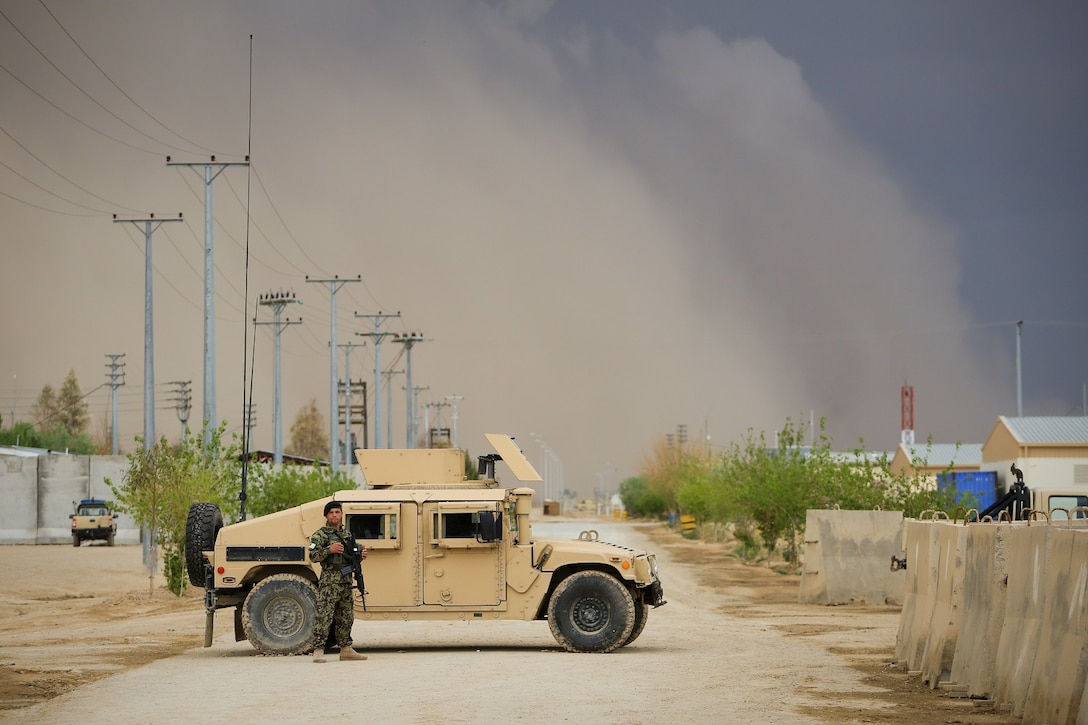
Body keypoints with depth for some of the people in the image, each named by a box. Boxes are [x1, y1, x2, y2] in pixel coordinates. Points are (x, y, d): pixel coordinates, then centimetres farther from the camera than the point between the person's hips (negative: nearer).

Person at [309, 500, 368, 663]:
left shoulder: (347, 534, 18)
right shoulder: (320, 535, -4)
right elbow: (313, 556, -13)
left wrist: (361, 555, 5)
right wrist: (329, 550, -26)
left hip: (346, 581, 7)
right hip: (329, 581, -7)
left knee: (346, 617, 12)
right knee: (324, 616, -11)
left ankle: (345, 649, 19)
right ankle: (318, 650, -12)